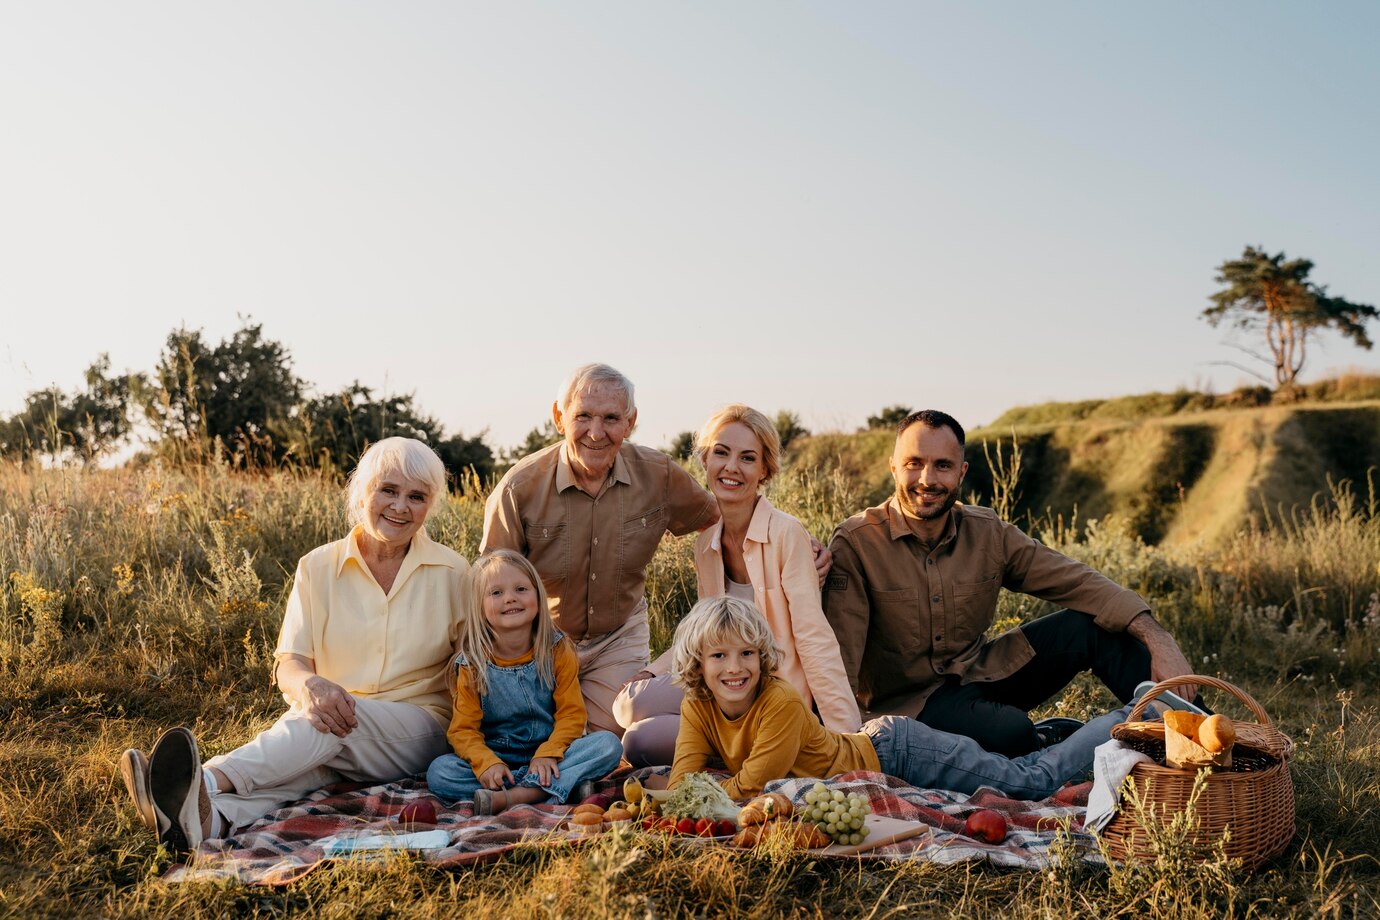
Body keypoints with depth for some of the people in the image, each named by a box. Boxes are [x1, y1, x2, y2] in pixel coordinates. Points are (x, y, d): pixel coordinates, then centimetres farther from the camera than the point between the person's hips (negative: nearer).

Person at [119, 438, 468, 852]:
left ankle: (211, 779, -54)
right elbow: (289, 662, -4)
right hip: (334, 718, 1)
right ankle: (209, 818, -63)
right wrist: (310, 684, -29)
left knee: (331, 725, -34)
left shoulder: (451, 573, 3)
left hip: (417, 731, -1)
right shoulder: (318, 567, 5)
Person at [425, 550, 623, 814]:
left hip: (550, 755, 0)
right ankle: (558, 788, -28)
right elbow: (464, 729, -5)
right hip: (497, 756, 0)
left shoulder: (558, 652, -2)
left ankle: (513, 796, -37)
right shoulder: (472, 664, -3)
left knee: (609, 744, -25)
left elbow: (571, 713, -6)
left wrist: (548, 754, -23)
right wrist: (487, 763, -25)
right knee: (438, 772, -26)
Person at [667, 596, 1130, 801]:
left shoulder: (782, 703, -29)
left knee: (1033, 783, 1)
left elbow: (752, 786, -30)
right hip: (868, 745, 7)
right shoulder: (697, 710, -8)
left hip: (894, 752, -7)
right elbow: (681, 789, -10)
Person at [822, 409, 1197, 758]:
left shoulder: (989, 533, -3)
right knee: (1009, 731, -34)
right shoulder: (856, 543, -17)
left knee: (1093, 625, -11)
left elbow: (1080, 583, -4)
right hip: (910, 698, -5)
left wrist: (1159, 641, -18)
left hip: (983, 671, 5)